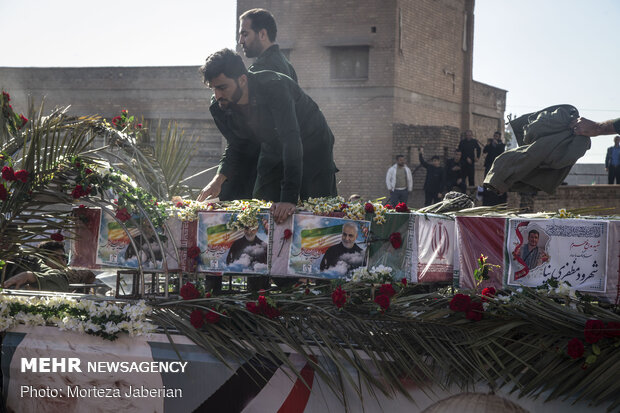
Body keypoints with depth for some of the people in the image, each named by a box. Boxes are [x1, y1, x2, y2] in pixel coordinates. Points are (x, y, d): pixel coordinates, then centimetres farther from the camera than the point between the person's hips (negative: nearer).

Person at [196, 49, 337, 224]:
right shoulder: (220, 107, -16)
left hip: (312, 149, -5)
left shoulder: (274, 87, -36)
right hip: (273, 154, 5)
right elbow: (235, 147, 2)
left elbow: (291, 141, -43)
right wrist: (219, 178, -19)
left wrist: (289, 198, -51)